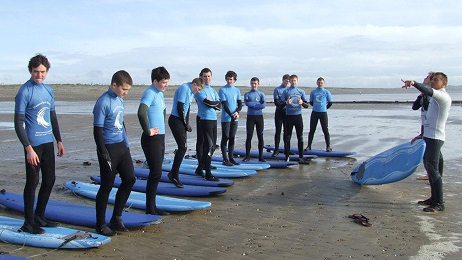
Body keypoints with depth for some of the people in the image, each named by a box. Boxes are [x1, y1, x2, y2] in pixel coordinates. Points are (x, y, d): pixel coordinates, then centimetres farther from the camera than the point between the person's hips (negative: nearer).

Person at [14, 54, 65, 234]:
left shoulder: (48, 90, 9)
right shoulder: (24, 92, -11)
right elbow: (18, 124, -13)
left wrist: (59, 140, 18)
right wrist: (28, 148, -19)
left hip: (48, 142, 7)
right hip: (33, 144, -7)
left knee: (49, 180, 13)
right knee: (32, 182, 0)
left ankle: (39, 217, 27)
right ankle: (28, 223, 12)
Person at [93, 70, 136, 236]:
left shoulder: (120, 100, 10)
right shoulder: (103, 102, -15)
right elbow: (97, 131, -17)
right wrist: (104, 155, -20)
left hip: (121, 146, 9)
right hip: (109, 148, -8)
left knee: (129, 180, 10)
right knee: (107, 186, 0)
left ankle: (116, 218, 24)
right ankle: (101, 224, 16)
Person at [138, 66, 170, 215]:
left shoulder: (160, 93, 13)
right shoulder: (149, 93, -15)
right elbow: (141, 112, -33)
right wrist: (148, 131, -24)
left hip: (161, 138, 9)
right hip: (152, 140, -9)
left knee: (156, 173, 13)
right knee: (156, 173, -6)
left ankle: (152, 206, 22)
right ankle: (150, 209, 4)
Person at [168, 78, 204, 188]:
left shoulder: (190, 92, 16)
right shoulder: (184, 88, -13)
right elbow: (179, 107, -19)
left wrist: (187, 124, 8)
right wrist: (186, 124, -11)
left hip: (181, 121, 10)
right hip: (176, 120, -10)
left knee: (182, 147, 10)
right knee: (182, 147, -14)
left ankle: (174, 174, 17)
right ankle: (174, 174, -8)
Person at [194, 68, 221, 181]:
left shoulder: (213, 90, 19)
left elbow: (219, 103, 7)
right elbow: (208, 103, -16)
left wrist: (211, 103, -8)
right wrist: (215, 104, 0)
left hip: (213, 119, 8)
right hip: (204, 119, -8)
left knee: (212, 145, 12)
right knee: (209, 146, -11)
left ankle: (200, 168, 24)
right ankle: (208, 174, -8)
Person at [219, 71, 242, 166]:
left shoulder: (237, 90, 10)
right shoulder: (222, 89, -4)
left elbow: (240, 104, 7)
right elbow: (224, 104, -11)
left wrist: (237, 112, -13)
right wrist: (231, 115, -20)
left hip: (235, 118, 5)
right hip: (226, 118, -4)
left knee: (232, 138, 10)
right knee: (225, 138, -1)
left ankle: (231, 158, 17)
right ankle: (225, 159, 3)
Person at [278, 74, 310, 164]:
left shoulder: (301, 91, 9)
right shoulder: (286, 91, 4)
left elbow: (306, 105, 7)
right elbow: (280, 106, 2)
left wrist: (302, 103, -15)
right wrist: (286, 102, -19)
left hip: (298, 116, 2)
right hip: (288, 116, -1)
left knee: (300, 137, 1)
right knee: (287, 137, 1)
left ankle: (301, 157, 5)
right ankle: (287, 157, 8)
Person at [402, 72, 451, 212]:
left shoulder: (443, 96, -10)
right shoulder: (436, 97, 22)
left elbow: (429, 92, -34)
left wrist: (414, 83, -48)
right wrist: (422, 135, 29)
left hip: (435, 138, -10)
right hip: (429, 136, 10)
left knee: (433, 169, -10)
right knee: (428, 167, 15)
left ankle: (439, 203, -6)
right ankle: (434, 198, 24)